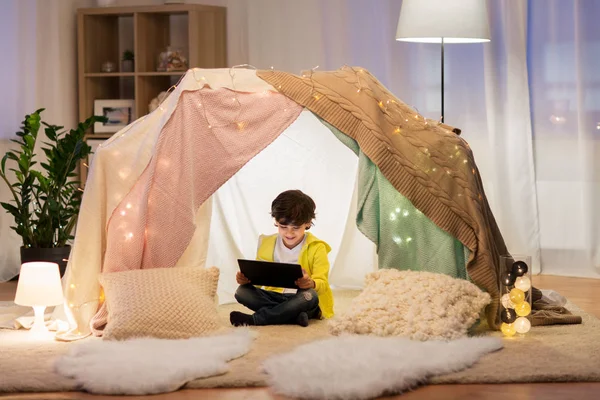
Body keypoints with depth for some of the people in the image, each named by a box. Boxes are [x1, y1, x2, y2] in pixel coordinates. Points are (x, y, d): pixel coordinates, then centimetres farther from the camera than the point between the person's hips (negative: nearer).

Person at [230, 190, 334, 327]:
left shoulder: (316, 248, -7)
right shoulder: (267, 244, 4)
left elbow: (322, 283, -14)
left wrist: (311, 283, -39)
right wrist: (246, 278, -20)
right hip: (276, 297, 4)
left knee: (309, 295, -39)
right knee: (242, 292, -20)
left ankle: (253, 319, -33)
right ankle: (293, 316, -32)